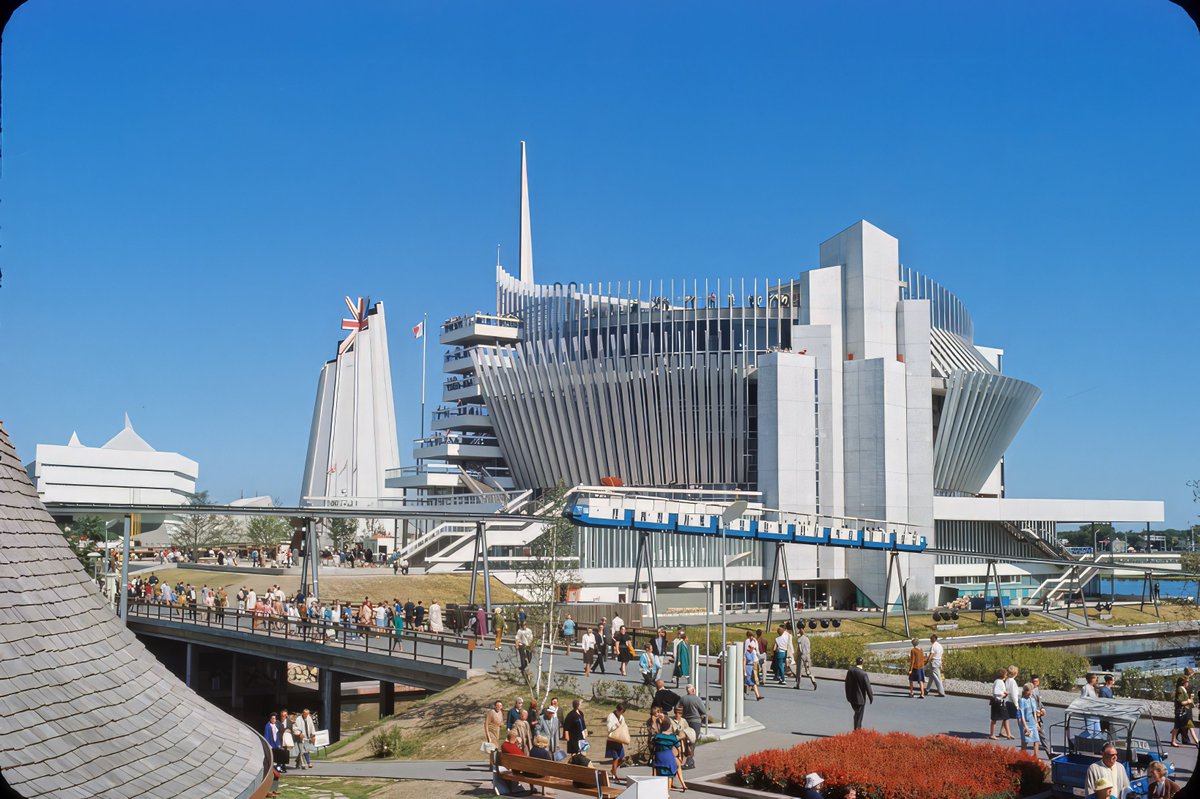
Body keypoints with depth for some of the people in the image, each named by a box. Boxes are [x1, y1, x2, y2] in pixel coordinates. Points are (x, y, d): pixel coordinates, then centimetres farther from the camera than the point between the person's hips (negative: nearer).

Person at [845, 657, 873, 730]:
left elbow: (847, 685, 6)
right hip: (860, 698, -5)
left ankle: (857, 729, 32)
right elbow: (868, 687, -15)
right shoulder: (863, 674, -20)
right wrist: (871, 699, -4)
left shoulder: (850, 672, -3)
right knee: (859, 716, 6)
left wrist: (848, 696, 18)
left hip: (852, 697, 5)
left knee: (857, 713, 24)